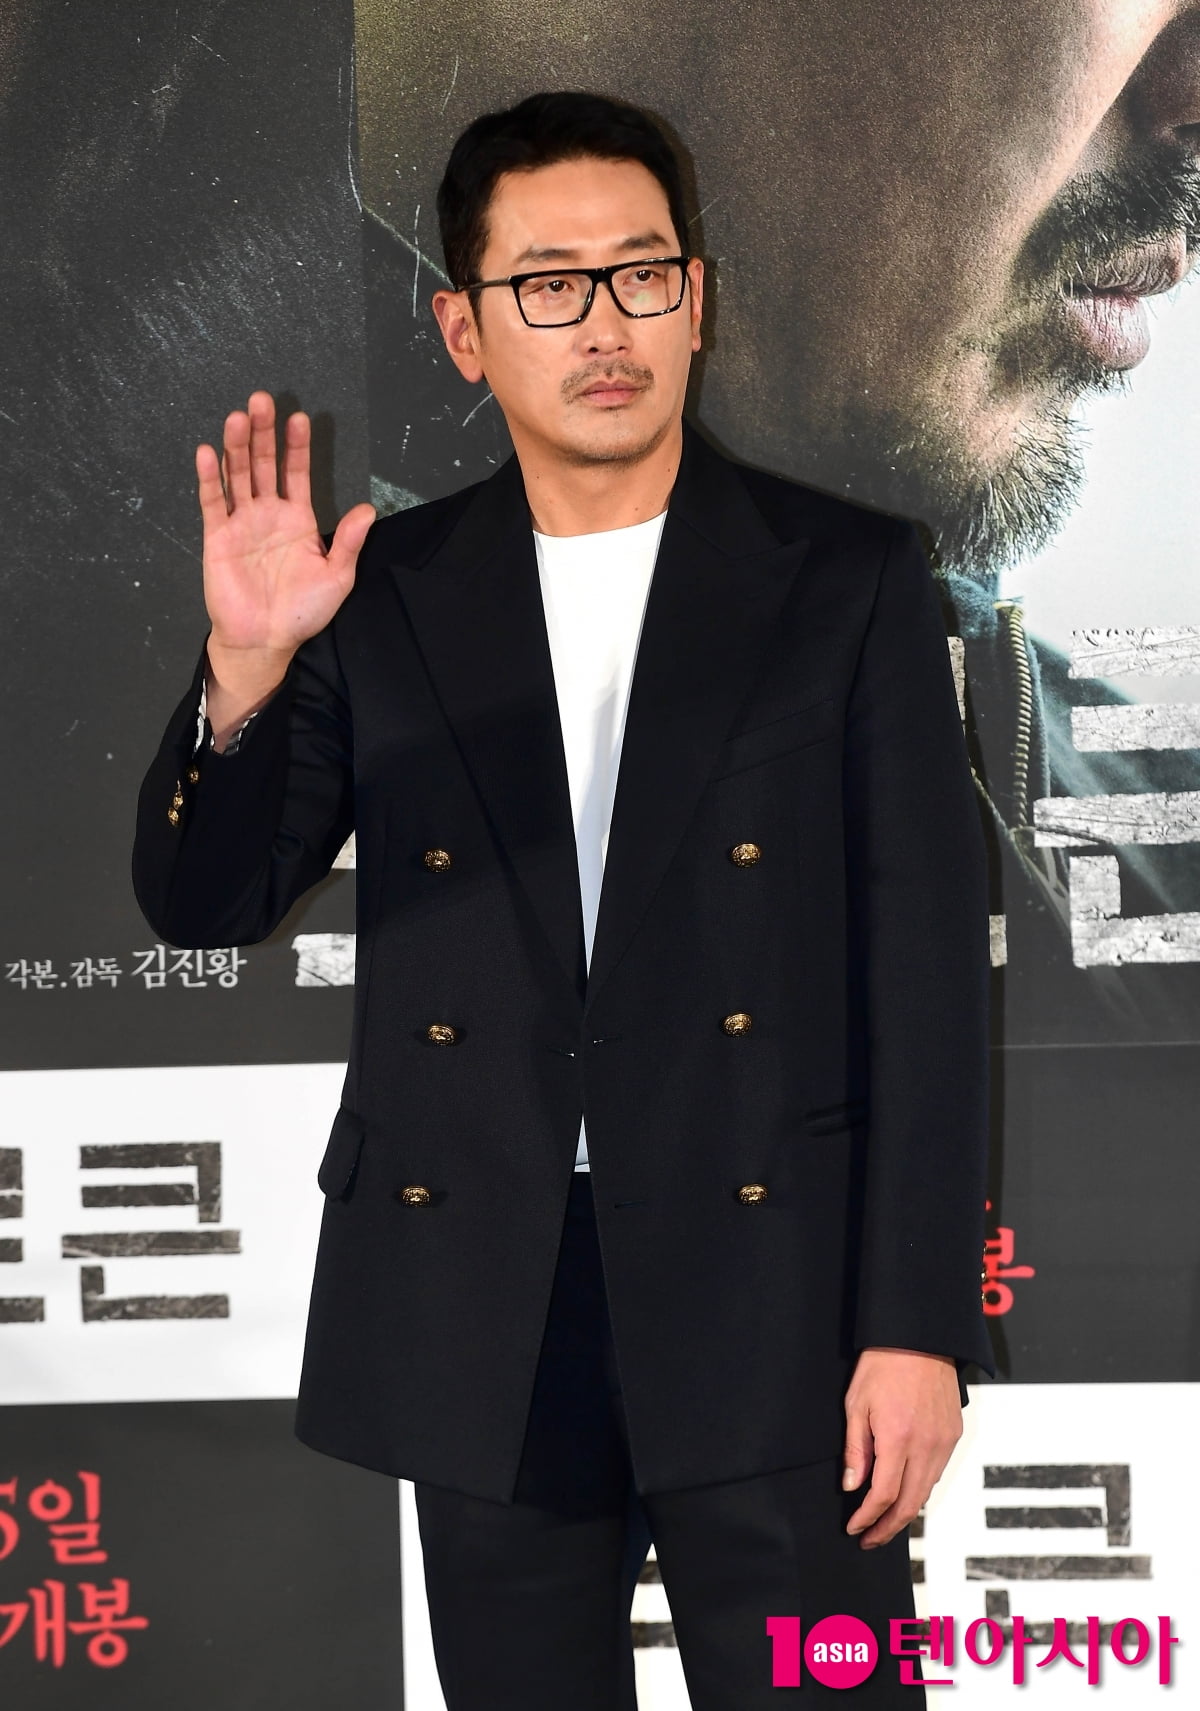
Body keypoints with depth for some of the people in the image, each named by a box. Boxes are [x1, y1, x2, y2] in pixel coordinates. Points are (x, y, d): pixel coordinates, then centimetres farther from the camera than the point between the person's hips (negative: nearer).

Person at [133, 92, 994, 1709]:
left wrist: (918, 1326, -8)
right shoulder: (389, 595, 5)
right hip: (480, 1321, 2)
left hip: (772, 1305, -2)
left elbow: (930, 959, -2)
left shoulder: (847, 579, 0)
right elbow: (204, 902, 3)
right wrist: (245, 668, -17)